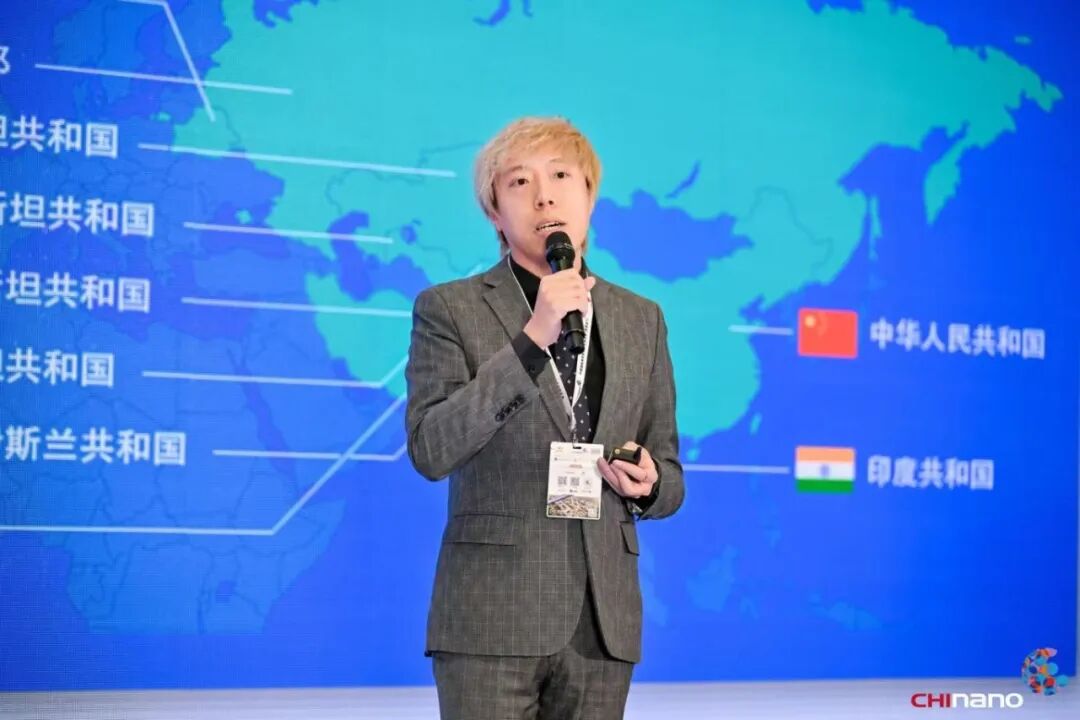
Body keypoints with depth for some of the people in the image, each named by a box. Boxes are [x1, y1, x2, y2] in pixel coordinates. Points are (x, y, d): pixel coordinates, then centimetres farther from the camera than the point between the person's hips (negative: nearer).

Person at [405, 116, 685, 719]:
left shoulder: (642, 319, 13)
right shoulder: (450, 309, 1)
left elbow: (668, 475, 18)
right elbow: (431, 450, -12)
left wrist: (648, 485, -6)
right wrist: (530, 341, -19)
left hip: (603, 620, 4)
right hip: (492, 620, -3)